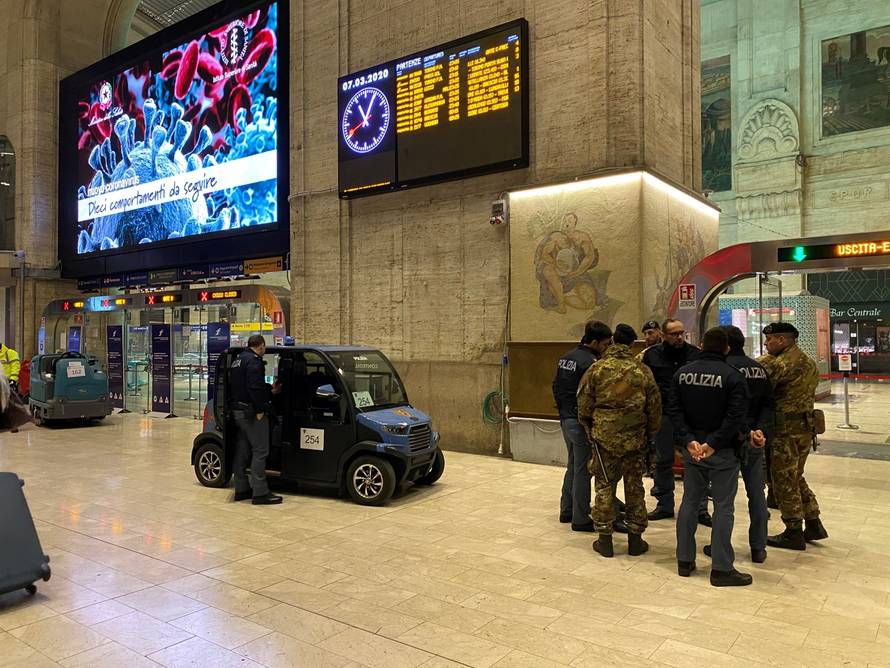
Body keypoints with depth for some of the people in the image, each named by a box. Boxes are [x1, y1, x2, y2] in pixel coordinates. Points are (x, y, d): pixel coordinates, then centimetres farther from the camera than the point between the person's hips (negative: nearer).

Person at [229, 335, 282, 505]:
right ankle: (260, 493, -8)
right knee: (260, 451, -8)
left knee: (242, 451, 14)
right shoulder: (254, 361, -14)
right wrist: (260, 410, -21)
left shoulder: (238, 359, 17)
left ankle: (241, 489, 21)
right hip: (251, 413, -10)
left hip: (238, 411, 10)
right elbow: (255, 387, -25)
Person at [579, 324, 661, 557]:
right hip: (635, 438, 1)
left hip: (604, 437, -1)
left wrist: (589, 428, 14)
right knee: (634, 487, 12)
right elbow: (654, 407, 3)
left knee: (604, 487, 9)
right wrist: (651, 434, 16)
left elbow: (584, 406, -2)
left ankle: (604, 539, 14)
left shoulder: (597, 369, -6)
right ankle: (635, 539, 20)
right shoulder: (642, 371, -3)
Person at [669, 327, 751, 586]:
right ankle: (721, 569, 9)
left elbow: (674, 410, -2)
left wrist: (689, 440, -8)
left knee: (690, 502, 13)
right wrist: (713, 444, -17)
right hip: (723, 452, -4)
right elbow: (736, 417, -19)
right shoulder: (733, 377, -11)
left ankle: (684, 560, 20)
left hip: (691, 449, 4)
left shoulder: (682, 373, 2)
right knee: (723, 508, 3)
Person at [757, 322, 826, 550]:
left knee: (784, 482, 3)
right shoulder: (808, 362, 12)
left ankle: (794, 533, 12)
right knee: (796, 478, 21)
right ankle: (814, 524, 26)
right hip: (805, 427, 9)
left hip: (786, 430, -9)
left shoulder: (780, 364, -19)